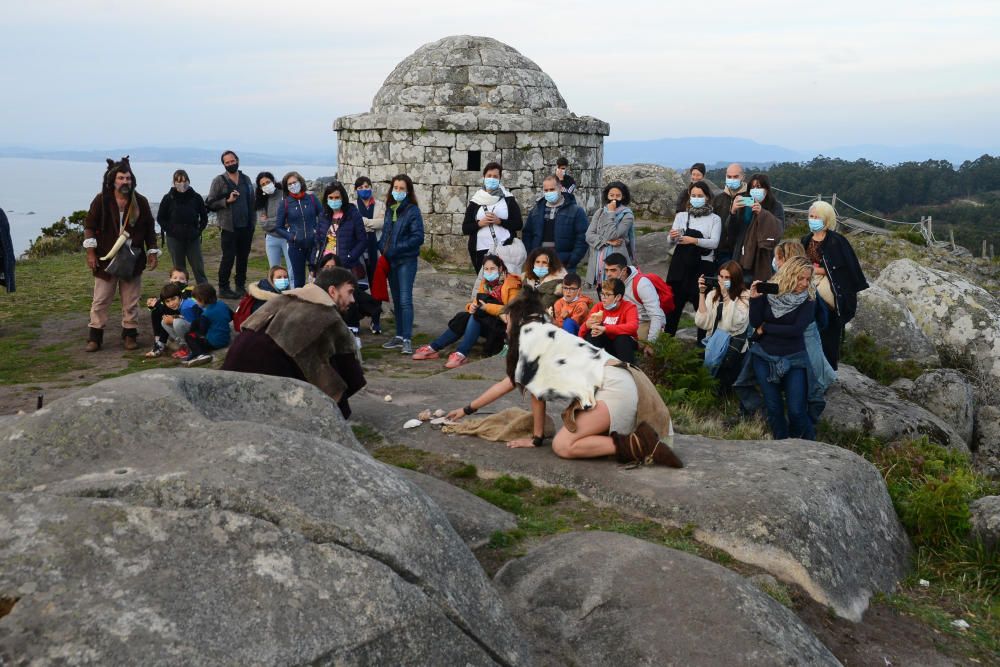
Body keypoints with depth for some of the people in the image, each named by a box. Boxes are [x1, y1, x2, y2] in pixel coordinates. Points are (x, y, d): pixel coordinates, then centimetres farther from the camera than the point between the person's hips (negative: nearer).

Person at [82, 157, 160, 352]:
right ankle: (95, 336, 13)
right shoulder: (101, 200, -5)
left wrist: (152, 252, 4)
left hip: (132, 259, 1)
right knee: (100, 300, 4)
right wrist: (90, 252, -6)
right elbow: (89, 226, -1)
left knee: (131, 301, 7)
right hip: (106, 258, -1)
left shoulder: (141, 202, 0)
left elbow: (149, 230, 8)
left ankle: (130, 334, 19)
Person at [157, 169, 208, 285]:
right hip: (174, 239, 0)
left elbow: (204, 217, 11)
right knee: (179, 269, 7)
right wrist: (170, 230, -3)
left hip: (193, 238, 1)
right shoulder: (168, 198, -2)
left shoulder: (196, 198, 0)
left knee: (199, 268, 1)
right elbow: (160, 218, 6)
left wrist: (199, 230, 2)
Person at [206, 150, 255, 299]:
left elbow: (252, 201, 18)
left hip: (246, 226, 5)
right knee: (228, 258, -4)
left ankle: (241, 286, 21)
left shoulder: (246, 179, 12)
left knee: (243, 257, 10)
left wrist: (252, 222, 11)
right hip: (229, 227, -4)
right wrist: (227, 201, -18)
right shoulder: (219, 181, -1)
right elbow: (210, 203, -4)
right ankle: (223, 288, 6)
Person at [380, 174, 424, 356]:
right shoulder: (390, 209, 11)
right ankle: (399, 336, 19)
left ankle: (407, 340, -11)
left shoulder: (413, 210, -7)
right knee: (396, 300, 11)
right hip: (390, 260, 6)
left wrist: (396, 249, -18)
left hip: (406, 261, -6)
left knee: (405, 300, -11)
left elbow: (418, 237, -14)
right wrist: (383, 247, 3)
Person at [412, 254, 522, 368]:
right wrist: (472, 306, -17)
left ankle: (462, 354, -33)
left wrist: (487, 307, -29)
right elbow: (477, 303, 8)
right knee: (463, 317, -18)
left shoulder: (511, 284, -11)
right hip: (488, 323, 6)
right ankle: (434, 348, -16)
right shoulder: (485, 283, 10)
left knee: (476, 316, -30)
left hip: (506, 326, -6)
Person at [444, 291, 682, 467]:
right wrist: (466, 410, 37)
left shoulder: (531, 331, 0)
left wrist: (537, 437, 8)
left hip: (615, 385, -9)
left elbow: (535, 387, 0)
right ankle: (638, 438, 1)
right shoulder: (542, 335, 27)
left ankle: (640, 446, -18)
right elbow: (507, 383, 32)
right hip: (621, 383, 9)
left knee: (562, 446, -12)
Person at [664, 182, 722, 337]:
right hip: (680, 264, 2)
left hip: (703, 266, -2)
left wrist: (694, 240, -23)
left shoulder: (714, 219, 5)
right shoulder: (681, 216, 11)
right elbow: (670, 243, 7)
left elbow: (714, 243, -9)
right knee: (674, 303, 2)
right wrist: (672, 237, -16)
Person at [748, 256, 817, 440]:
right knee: (773, 408, 4)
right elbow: (755, 323, -6)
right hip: (764, 357, 2)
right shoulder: (769, 294, -2)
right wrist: (754, 299, -20)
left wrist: (765, 328, -10)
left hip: (793, 359, -2)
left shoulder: (807, 301, -5)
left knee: (796, 410, -8)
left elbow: (796, 329, -16)